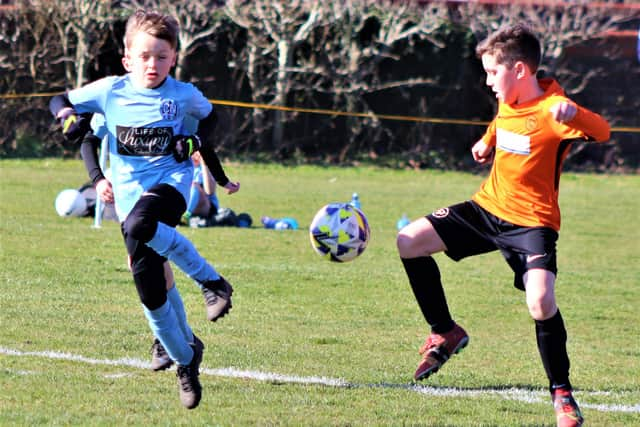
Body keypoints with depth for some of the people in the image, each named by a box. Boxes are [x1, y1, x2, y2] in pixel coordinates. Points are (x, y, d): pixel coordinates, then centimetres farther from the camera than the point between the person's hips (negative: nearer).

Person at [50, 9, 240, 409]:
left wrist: (200, 140, 1)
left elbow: (209, 114, 21)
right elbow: (62, 101, 14)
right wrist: (66, 114, -9)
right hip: (130, 191, 3)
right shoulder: (110, 91, 1)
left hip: (172, 180, -3)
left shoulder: (183, 95, 0)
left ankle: (212, 281, -26)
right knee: (149, 289, -2)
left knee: (140, 224, -39)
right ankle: (186, 360, 17)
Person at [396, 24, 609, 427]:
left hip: (531, 221, -8)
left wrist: (575, 113, -59)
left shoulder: (551, 109, -20)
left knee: (541, 301, -28)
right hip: (488, 207, 8)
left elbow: (602, 132, -39)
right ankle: (446, 334, 18)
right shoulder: (508, 103, 5)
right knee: (410, 241, 2)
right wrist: (487, 142, 13)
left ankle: (562, 393, -10)